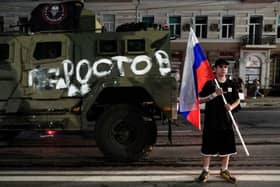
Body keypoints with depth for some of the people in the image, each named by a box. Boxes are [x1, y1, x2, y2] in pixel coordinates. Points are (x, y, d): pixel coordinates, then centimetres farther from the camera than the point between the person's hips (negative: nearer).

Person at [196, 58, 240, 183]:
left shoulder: (231, 84, 5)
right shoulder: (209, 83, -5)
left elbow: (237, 100, 13)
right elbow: (200, 100, -8)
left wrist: (232, 106, -10)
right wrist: (214, 94, -21)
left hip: (226, 121, 4)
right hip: (211, 122, -3)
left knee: (227, 147, 12)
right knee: (208, 147, 4)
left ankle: (224, 170, 30)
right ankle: (205, 171, 20)